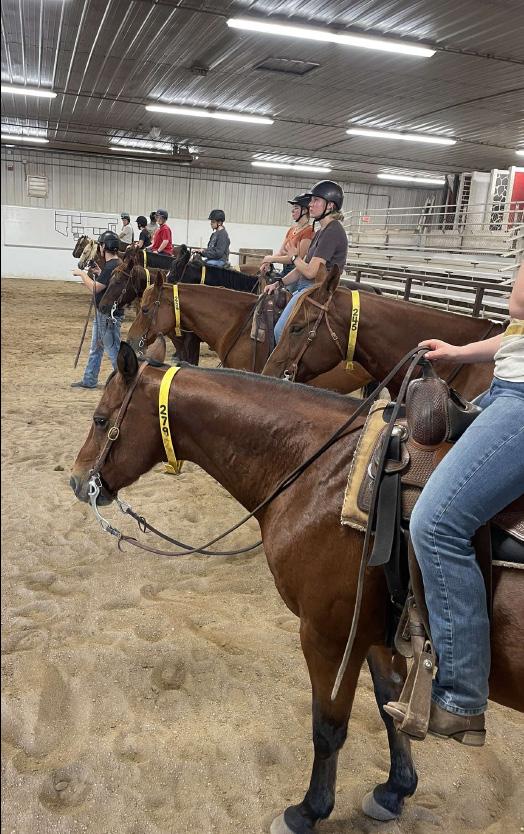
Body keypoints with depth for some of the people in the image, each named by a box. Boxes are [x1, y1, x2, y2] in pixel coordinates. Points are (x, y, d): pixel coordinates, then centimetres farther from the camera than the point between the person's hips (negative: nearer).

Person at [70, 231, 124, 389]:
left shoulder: (112, 266, -21)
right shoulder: (113, 264, 10)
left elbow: (95, 288, -23)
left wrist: (82, 274, -11)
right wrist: (99, 272, 17)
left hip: (109, 316, -11)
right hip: (102, 313, 11)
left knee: (113, 350, -3)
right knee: (95, 349, 18)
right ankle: (89, 380, 28)